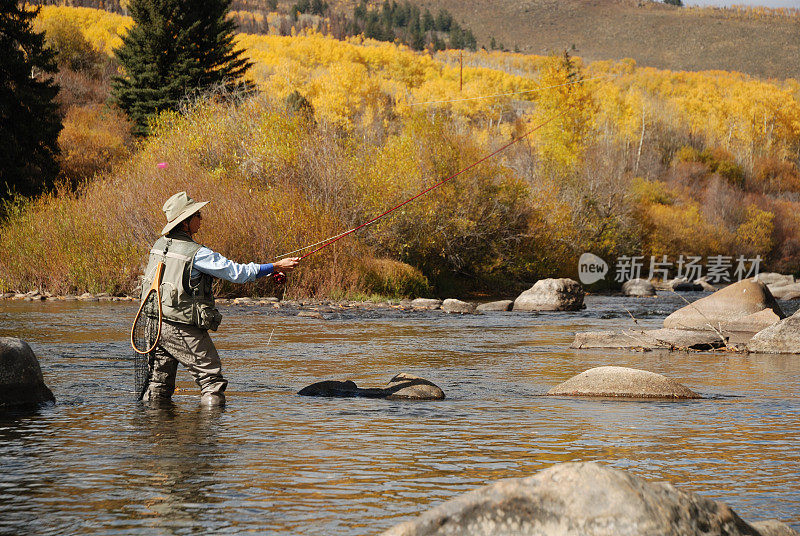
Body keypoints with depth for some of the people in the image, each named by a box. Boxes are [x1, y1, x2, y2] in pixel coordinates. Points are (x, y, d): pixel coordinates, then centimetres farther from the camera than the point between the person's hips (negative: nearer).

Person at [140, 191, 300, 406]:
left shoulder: (160, 245, 6)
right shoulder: (196, 254, -17)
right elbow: (237, 273, -14)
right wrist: (276, 267, -6)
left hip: (155, 324, 7)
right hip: (183, 329, -7)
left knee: (159, 381, 15)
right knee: (211, 377, 1)